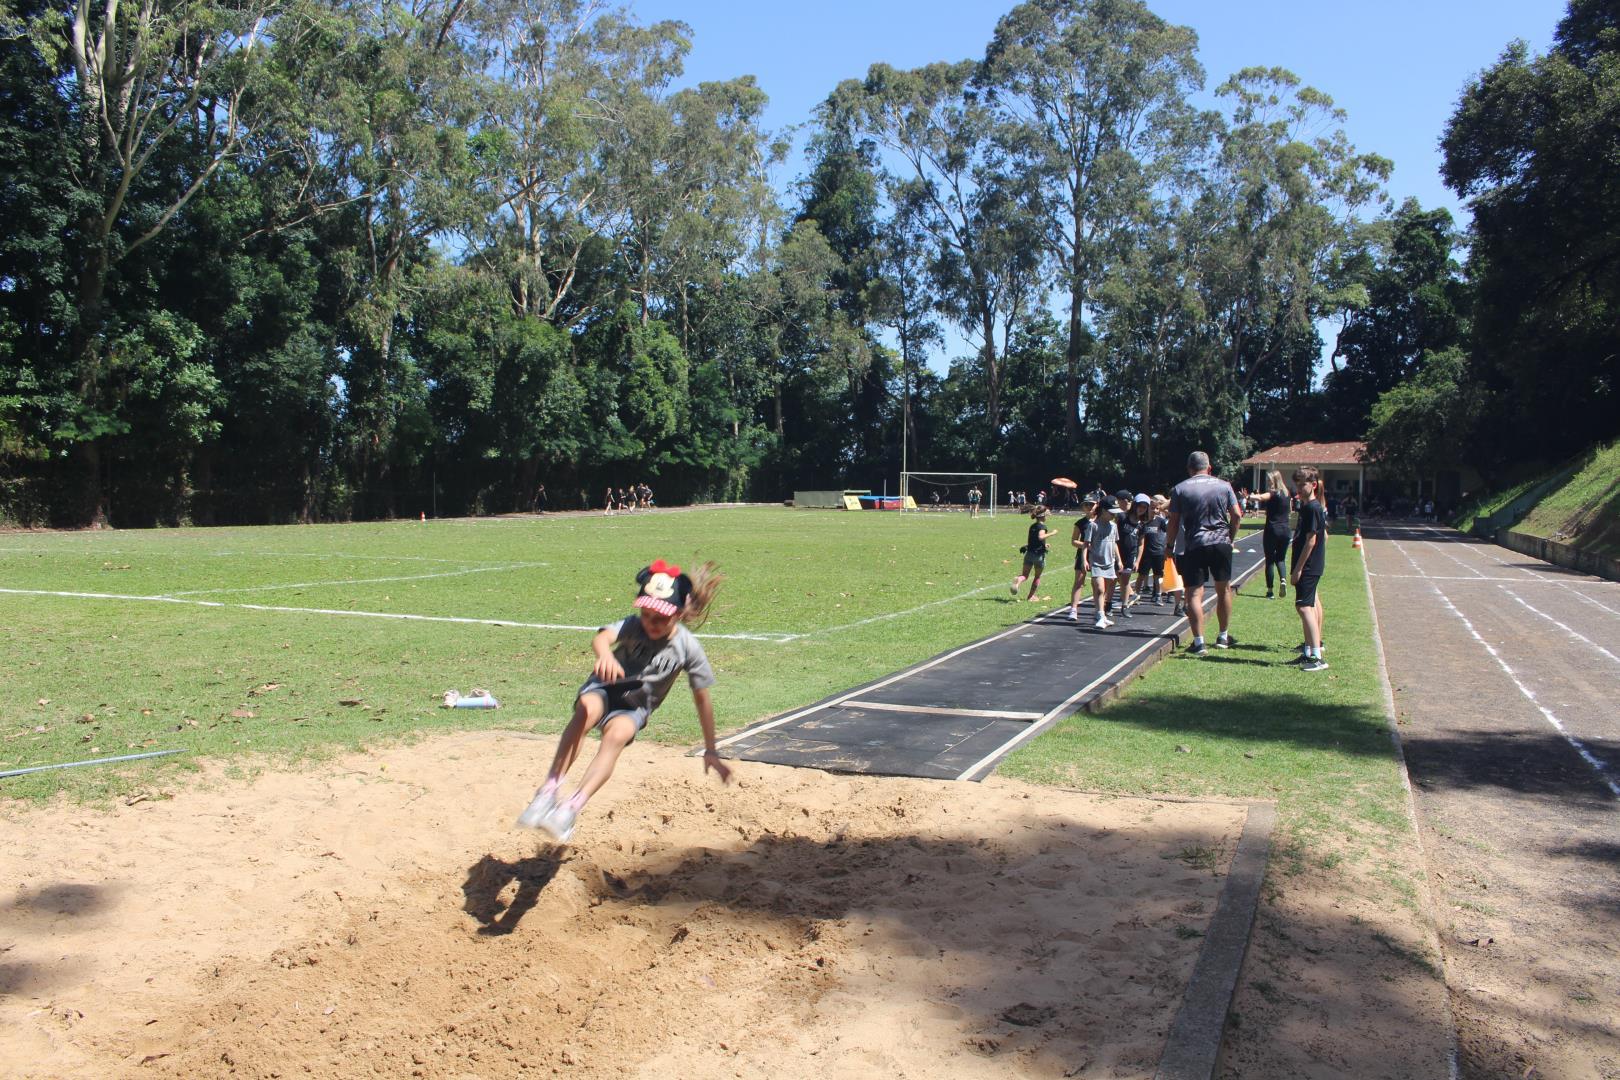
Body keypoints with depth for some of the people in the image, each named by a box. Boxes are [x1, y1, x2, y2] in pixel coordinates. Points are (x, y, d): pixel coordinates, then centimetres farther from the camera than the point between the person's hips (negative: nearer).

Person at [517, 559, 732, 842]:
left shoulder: (688, 647, -13)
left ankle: (572, 809, -43)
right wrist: (605, 654, -66)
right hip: (604, 687, 0)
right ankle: (549, 791, -40)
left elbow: (702, 700, -4)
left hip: (634, 707, 1)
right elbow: (602, 637, -40)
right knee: (587, 709, -37)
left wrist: (710, 751, -1)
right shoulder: (632, 626, -17)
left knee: (617, 734, -35)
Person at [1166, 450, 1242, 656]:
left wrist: (1170, 546, 8)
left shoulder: (1180, 489, 0)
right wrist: (1230, 537, 16)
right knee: (1224, 589, 17)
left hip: (1194, 546, -2)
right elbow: (1237, 515, 4)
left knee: (1195, 593, -1)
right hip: (1221, 544, 2)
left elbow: (1173, 522, -1)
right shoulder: (1224, 486, 5)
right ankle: (1223, 637, 27)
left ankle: (1199, 642, -7)